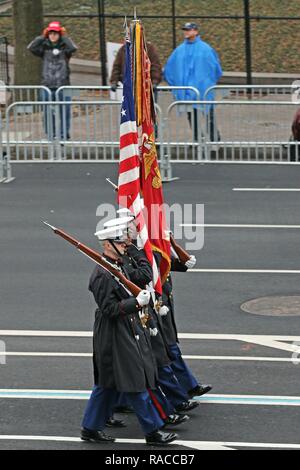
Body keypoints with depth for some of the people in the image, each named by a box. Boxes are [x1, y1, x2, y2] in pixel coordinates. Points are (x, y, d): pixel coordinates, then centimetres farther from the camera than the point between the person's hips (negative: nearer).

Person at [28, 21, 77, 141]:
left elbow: (73, 48, -17)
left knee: (64, 112, 0)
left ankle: (64, 134, 7)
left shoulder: (64, 47, 4)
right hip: (47, 86, 2)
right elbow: (31, 48, -6)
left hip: (63, 86, -2)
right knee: (48, 113, 6)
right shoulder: (44, 48, 8)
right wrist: (42, 37, -3)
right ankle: (50, 135, 14)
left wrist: (64, 37, -6)